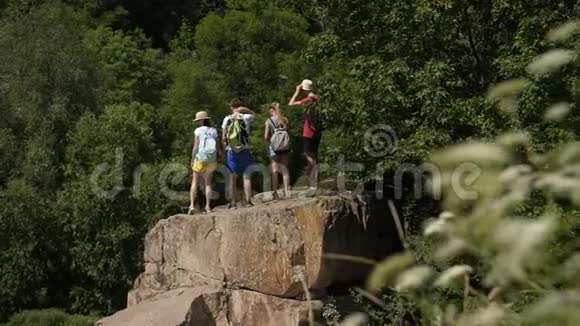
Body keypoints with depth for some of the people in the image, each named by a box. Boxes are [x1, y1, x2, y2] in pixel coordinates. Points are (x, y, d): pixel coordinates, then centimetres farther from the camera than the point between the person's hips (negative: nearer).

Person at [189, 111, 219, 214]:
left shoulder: (198, 130, -6)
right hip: (211, 160, 3)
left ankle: (192, 205, -7)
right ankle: (208, 206, 6)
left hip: (200, 158, -3)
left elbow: (195, 146, -9)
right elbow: (217, 146, 3)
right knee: (208, 183, 12)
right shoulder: (214, 131, 4)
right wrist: (216, 161, 12)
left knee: (194, 182, 4)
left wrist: (192, 160, -2)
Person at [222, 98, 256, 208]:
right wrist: (244, 109, 8)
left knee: (233, 178, 8)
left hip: (231, 151, 1)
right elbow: (253, 113, 24)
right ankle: (248, 201, -7)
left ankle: (233, 203, 10)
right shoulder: (246, 117, -1)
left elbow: (223, 138, 0)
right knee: (246, 176, 0)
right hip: (244, 150, -1)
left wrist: (225, 147, 13)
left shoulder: (227, 119, 2)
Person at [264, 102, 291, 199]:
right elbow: (288, 133, 1)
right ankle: (286, 190, 11)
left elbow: (266, 137, -7)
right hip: (285, 146, 2)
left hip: (274, 147, -2)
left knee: (275, 170, 4)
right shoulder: (285, 120, 2)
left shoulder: (269, 121, -6)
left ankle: (275, 192, 2)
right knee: (285, 168, 12)